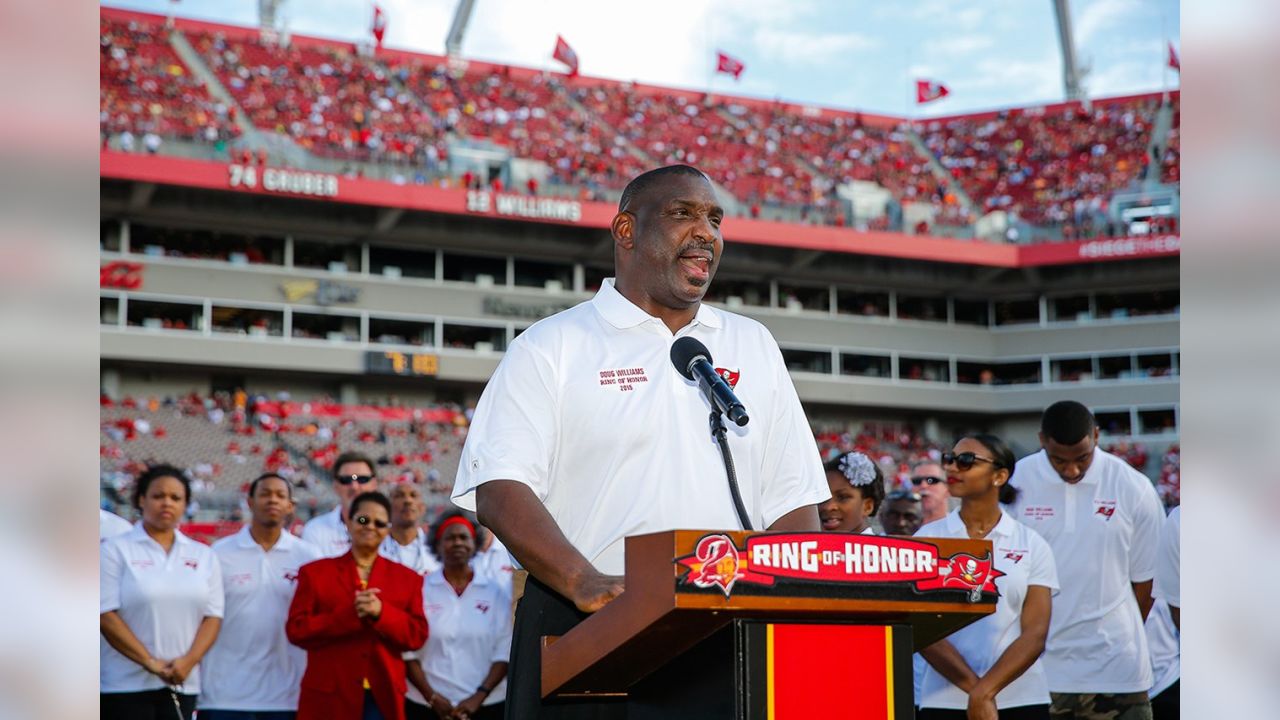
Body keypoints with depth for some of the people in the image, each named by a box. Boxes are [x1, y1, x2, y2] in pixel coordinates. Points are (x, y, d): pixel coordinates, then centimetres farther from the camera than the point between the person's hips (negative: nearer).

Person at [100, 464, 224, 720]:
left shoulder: (204, 556, 12)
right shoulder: (116, 550, -1)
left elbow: (213, 616, 6)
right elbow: (106, 615, -9)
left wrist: (188, 661, -11)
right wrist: (150, 662, -16)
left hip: (182, 685, 4)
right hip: (126, 684, -4)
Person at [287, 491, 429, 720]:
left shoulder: (407, 578, 13)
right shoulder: (314, 573, 8)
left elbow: (417, 635, 5)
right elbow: (296, 630, -2)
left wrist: (381, 613, -13)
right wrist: (350, 614, -14)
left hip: (383, 699, 2)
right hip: (328, 700, -2)